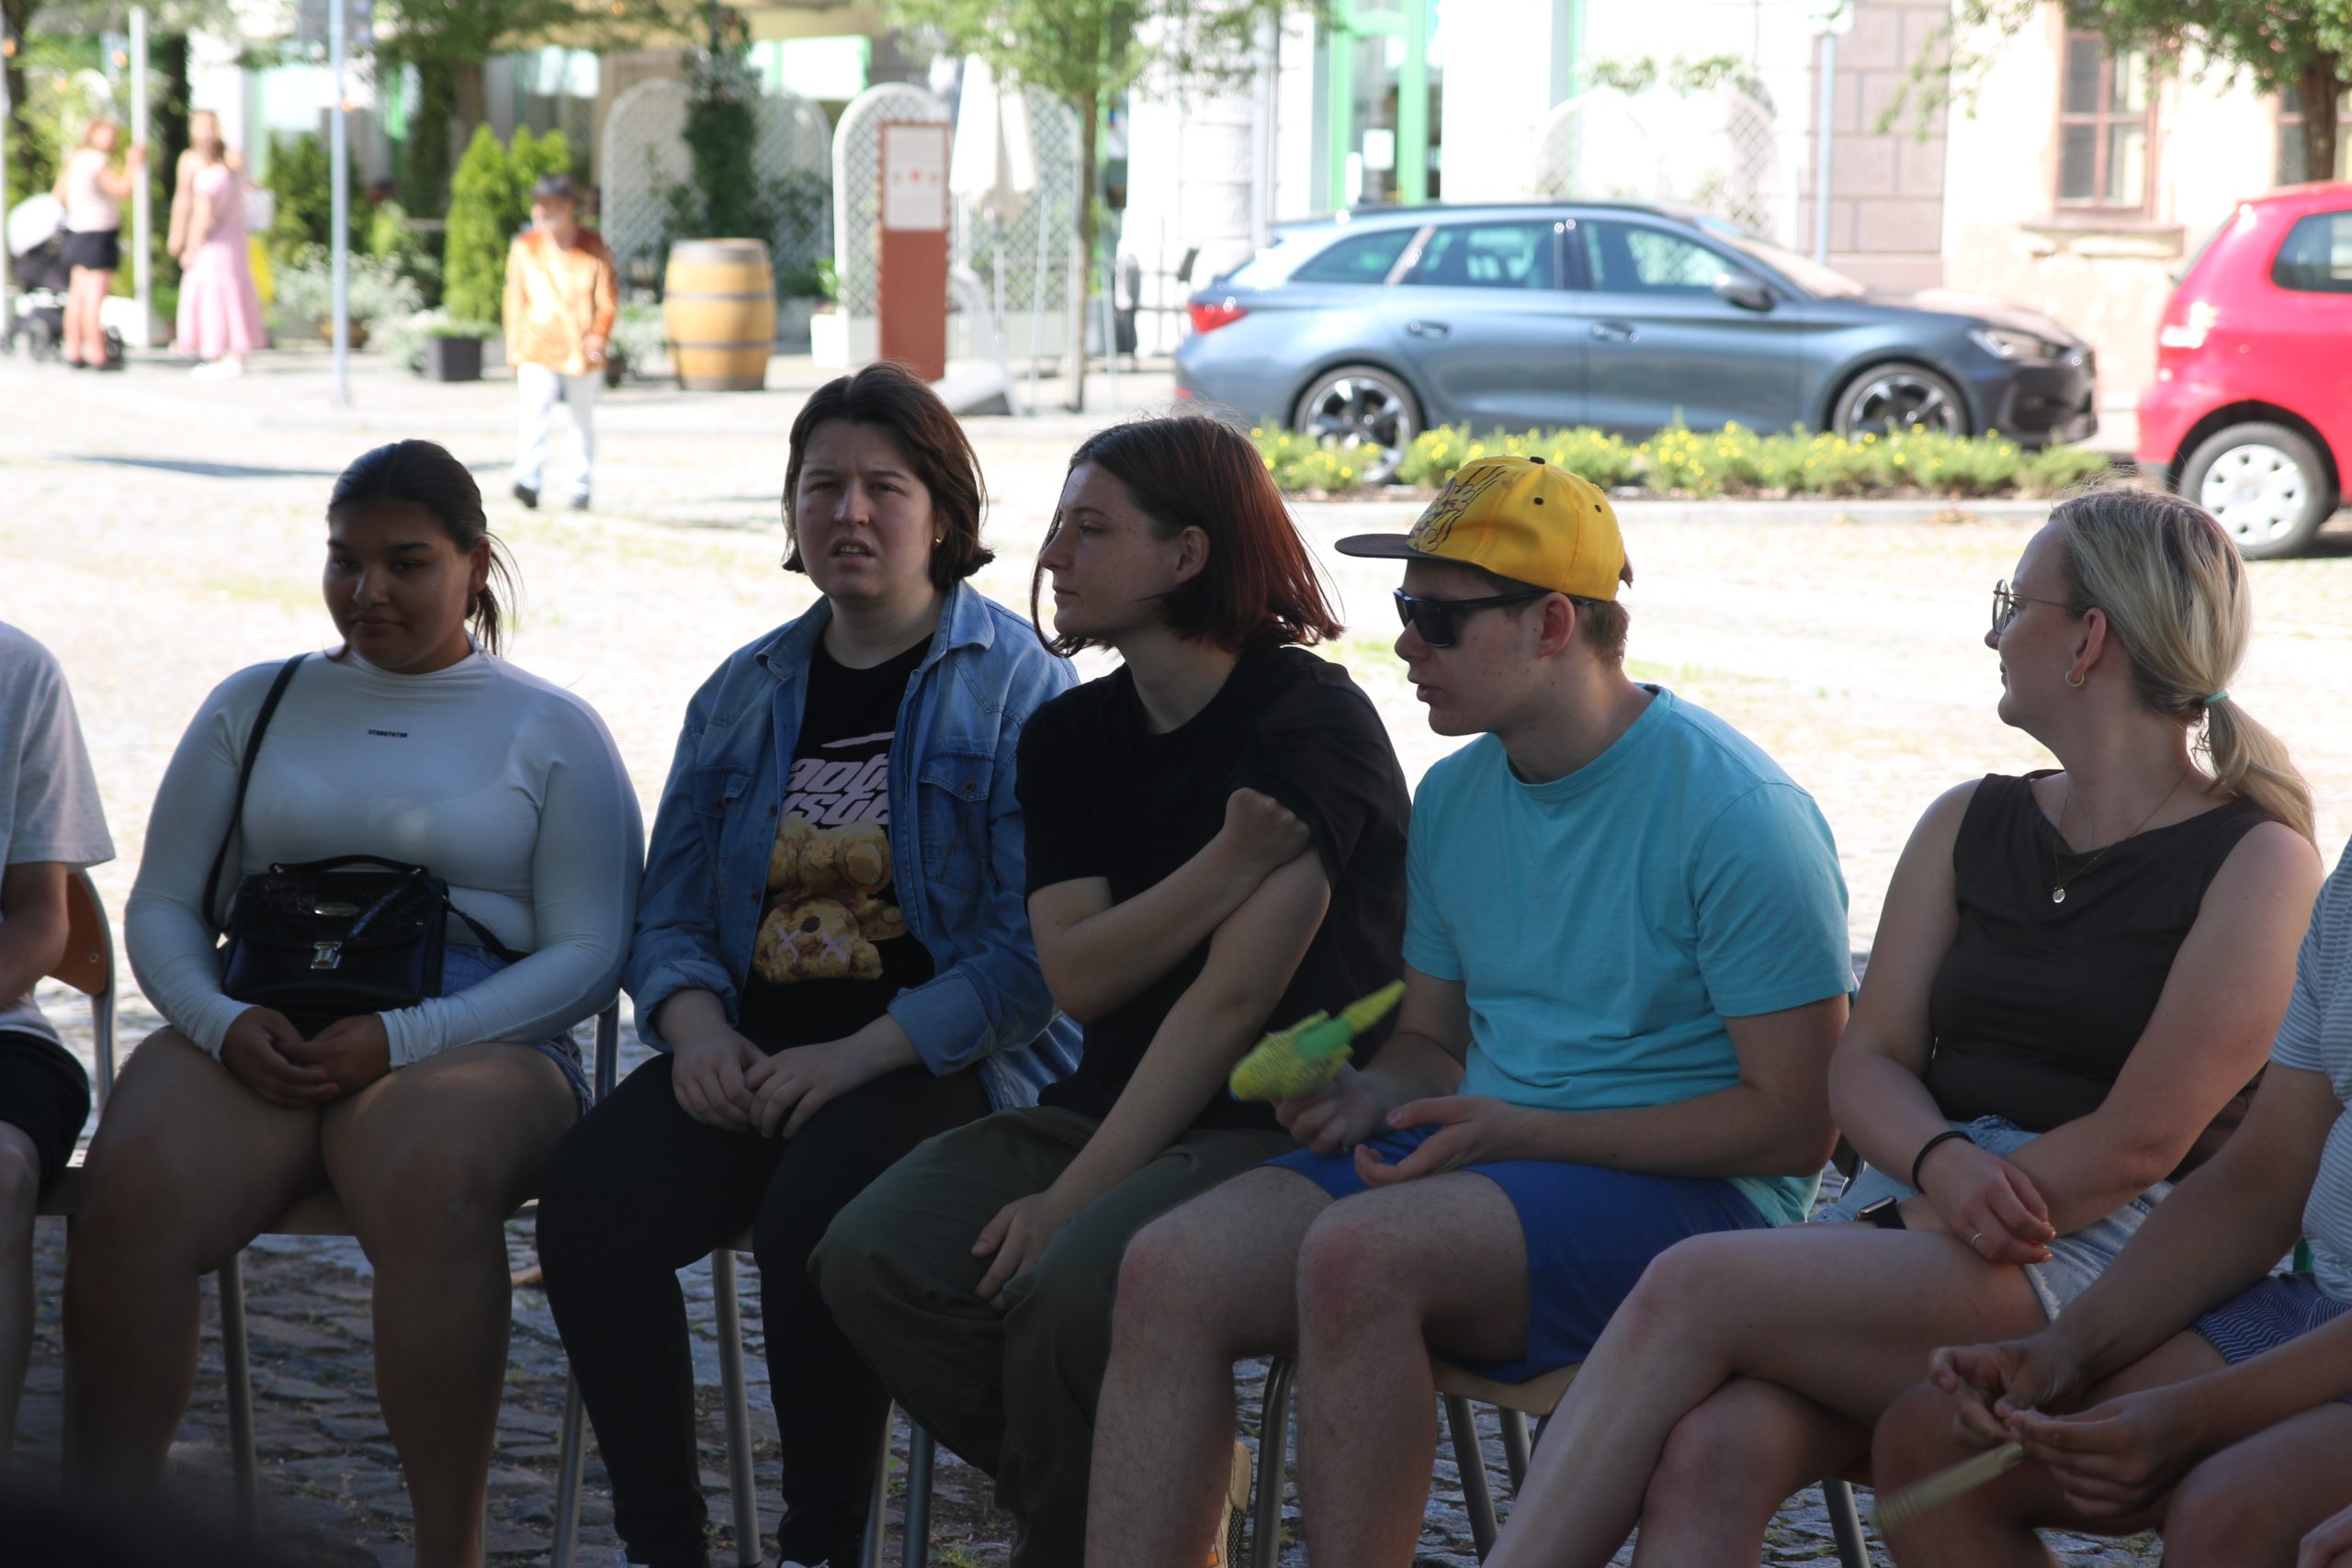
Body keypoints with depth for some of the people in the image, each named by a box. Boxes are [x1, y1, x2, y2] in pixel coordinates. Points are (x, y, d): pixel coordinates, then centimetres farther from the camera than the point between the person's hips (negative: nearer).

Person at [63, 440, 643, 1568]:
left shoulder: (553, 732, 13)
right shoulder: (256, 705, 22)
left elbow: (588, 954, 3)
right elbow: (162, 907, 17)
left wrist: (401, 1041, -12)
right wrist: (222, 1023, -7)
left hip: (467, 1039, -2)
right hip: (260, 1038, 2)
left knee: (431, 1182, -39)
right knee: (129, 1192, -33)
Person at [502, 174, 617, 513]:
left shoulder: (593, 246, 4)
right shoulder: (525, 246, 6)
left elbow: (608, 297, 4)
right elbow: (515, 300, 10)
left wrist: (599, 335, -13)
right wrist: (514, 352, 7)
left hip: (582, 350, 1)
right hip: (537, 348, -1)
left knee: (583, 421, 10)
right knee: (535, 412, -21)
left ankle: (582, 488, 23)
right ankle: (528, 481, -34)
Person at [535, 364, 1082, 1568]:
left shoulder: (1018, 689, -1)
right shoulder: (746, 691, 18)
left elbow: (1033, 949, -10)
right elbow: (672, 906, 18)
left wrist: (859, 1056, -19)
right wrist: (694, 1024, -5)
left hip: (944, 1053, -5)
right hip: (757, 1040, 5)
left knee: (811, 1213, -34)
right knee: (587, 1200, -22)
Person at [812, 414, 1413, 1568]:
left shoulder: (1313, 723, -11)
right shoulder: (1070, 737, 12)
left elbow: (1231, 1002, -16)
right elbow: (1078, 977, 0)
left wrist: (1074, 1197, -18)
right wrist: (1230, 864, -15)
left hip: (1282, 1127, -7)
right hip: (1110, 1106, 7)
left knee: (1070, 1284, -33)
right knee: (872, 1260, -16)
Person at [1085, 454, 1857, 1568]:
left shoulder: (1734, 812, -12)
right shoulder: (1455, 797, 12)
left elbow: (1797, 1124, -13)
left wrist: (1523, 1131, -15)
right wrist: (1374, 1093, -2)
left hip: (1685, 1190, -7)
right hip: (1484, 1154, 7)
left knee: (1356, 1254, -33)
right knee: (1169, 1269, -16)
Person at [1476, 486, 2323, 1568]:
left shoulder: (2258, 861, -1)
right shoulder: (1969, 827, 19)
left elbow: (2143, 1138, -10)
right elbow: (1865, 1063, 11)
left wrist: (1938, 1228, -12)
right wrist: (1942, 1165, -11)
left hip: (2091, 1249, -5)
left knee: (1692, 1289, -27)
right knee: (1709, 1455, -28)